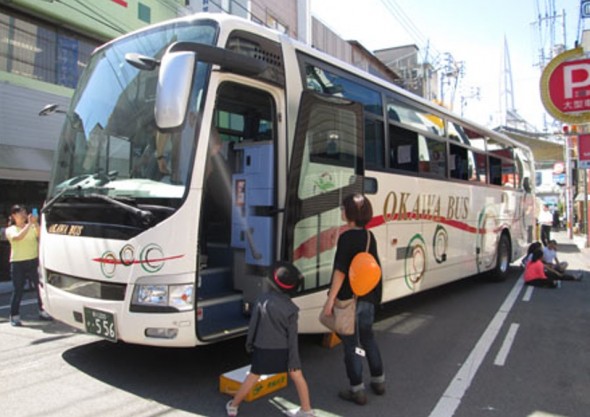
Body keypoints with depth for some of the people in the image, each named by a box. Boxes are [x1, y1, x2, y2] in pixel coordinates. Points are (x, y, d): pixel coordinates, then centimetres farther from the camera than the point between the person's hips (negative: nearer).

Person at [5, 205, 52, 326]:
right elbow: (18, 237, -19)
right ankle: (14, 316, 11)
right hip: (18, 263, -2)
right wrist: (29, 224, -21)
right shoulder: (10, 230, 2)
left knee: (40, 286, 2)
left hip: (34, 261, 3)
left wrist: (35, 223, -19)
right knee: (18, 290, 0)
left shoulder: (33, 227, 10)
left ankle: (42, 311, 16)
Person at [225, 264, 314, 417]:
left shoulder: (262, 299, -10)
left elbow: (253, 323, -3)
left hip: (263, 348, 1)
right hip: (283, 349, -1)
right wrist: (294, 359, -5)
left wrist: (249, 342, 12)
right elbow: (292, 335, -11)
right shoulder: (291, 308, -13)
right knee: (297, 376, 15)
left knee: (252, 377, 17)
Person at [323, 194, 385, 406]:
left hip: (349, 299, -7)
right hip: (367, 298, 7)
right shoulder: (369, 236, 5)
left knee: (351, 344, 5)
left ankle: (357, 390, 15)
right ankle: (378, 381, 33)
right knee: (368, 339, 21)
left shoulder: (347, 238, -18)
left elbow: (340, 271, -21)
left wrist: (330, 300, -17)